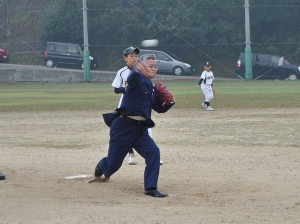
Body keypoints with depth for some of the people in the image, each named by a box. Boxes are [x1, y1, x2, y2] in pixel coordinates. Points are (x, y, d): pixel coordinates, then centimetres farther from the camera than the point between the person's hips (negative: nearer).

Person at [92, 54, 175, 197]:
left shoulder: (151, 88, 12)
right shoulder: (136, 79, -10)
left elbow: (160, 109, 20)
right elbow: (134, 75, -36)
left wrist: (170, 102, -2)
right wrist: (139, 70, -60)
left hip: (140, 129, 6)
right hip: (123, 127, -6)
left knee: (153, 152, -18)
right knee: (112, 164, 6)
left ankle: (151, 188, -12)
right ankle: (101, 168, 44)